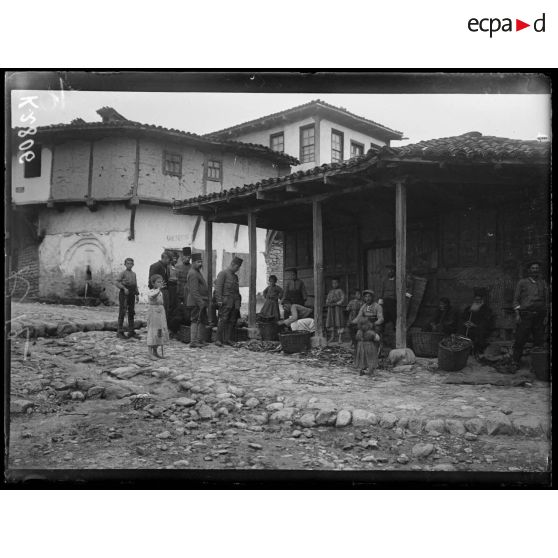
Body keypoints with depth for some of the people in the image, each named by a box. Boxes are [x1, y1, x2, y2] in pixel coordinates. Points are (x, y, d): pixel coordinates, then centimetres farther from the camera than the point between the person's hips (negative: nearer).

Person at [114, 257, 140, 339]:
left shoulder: (134, 274, 17)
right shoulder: (122, 273, -1)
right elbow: (116, 282, -13)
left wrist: (137, 295, 9)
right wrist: (124, 288, -24)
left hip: (131, 295, 6)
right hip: (124, 294, -6)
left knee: (131, 313, 6)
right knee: (122, 313, -4)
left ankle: (131, 332, 10)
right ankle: (120, 332, -1)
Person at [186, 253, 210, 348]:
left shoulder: (197, 272, 19)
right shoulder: (193, 274, -14)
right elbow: (194, 291, -21)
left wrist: (205, 301, 21)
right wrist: (200, 302, -24)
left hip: (201, 303, 10)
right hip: (196, 303, -10)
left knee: (203, 321, 13)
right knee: (196, 321, -8)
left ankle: (201, 340, 20)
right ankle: (193, 342, -7)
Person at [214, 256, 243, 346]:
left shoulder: (235, 276, 21)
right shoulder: (223, 273, -1)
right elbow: (218, 287, -8)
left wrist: (238, 303, 17)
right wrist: (219, 300, -17)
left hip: (235, 303, 7)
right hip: (225, 302, -7)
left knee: (232, 321, 2)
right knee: (223, 320, -11)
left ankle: (227, 339, 6)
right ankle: (218, 340, -9)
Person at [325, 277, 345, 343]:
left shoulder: (340, 291, 5)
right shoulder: (330, 292, 20)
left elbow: (342, 300, -4)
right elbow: (327, 300, 17)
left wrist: (336, 303, -14)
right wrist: (329, 304, -5)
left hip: (338, 308, -5)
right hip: (330, 308, 5)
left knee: (339, 323, -8)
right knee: (330, 323, 1)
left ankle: (339, 338, -7)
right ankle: (332, 337, 11)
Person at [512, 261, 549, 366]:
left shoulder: (543, 283, 13)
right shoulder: (522, 282, 6)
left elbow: (547, 300, 14)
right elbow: (516, 299, 4)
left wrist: (546, 315, 6)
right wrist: (517, 314, -4)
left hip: (540, 315, 3)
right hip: (525, 315, -2)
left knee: (539, 340, 3)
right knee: (520, 340, -3)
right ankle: (516, 361, 6)